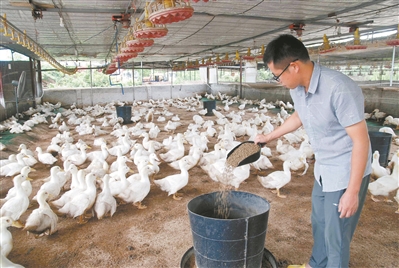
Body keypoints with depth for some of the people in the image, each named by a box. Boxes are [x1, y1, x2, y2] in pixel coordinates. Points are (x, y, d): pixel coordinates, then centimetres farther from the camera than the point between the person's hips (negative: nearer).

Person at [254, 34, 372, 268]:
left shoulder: (339, 88, -29)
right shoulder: (297, 87, -5)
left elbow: (361, 140, -24)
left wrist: (353, 191, -21)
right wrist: (269, 137, 24)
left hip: (346, 173, -8)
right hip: (323, 169, 8)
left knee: (336, 234, 7)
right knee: (319, 223, 24)